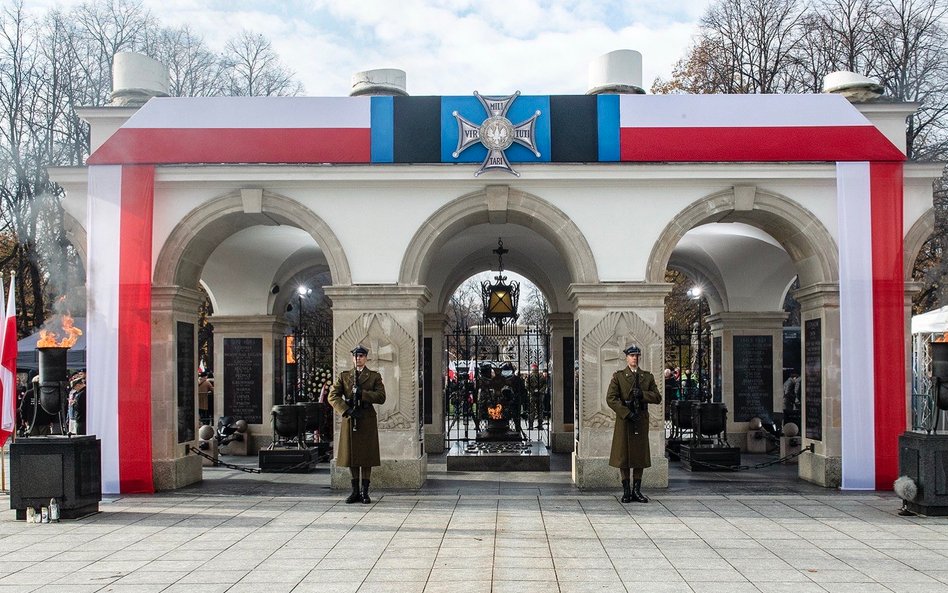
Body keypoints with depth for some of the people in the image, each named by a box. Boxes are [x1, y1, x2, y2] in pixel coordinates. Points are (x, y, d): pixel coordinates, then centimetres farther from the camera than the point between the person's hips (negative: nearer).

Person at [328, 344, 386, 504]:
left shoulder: (374, 376, 6)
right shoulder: (344, 376, 9)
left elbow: (381, 397, -5)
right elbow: (333, 396, -1)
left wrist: (362, 393, -16)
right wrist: (347, 410, -14)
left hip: (367, 420, -1)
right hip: (349, 420, 2)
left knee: (366, 457, -1)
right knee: (351, 456, 5)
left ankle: (365, 492, 6)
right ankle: (355, 491, 14)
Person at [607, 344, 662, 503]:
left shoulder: (647, 376, 12)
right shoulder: (618, 376, 2)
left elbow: (657, 397, 6)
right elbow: (611, 398, -8)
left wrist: (642, 394, -12)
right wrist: (627, 413, -16)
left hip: (641, 420, 3)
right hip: (624, 419, -3)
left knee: (640, 455, 4)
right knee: (623, 455, -1)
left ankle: (637, 491, 11)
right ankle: (626, 491, 7)